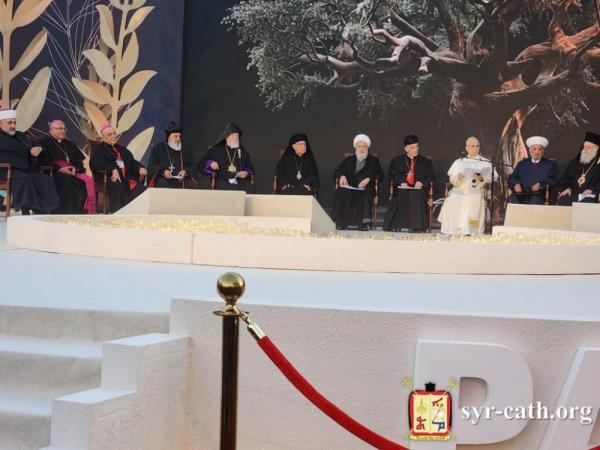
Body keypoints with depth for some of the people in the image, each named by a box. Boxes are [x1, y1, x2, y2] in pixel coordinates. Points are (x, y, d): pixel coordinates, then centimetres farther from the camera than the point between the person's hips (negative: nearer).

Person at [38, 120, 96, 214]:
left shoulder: (70, 144, 27)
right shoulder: (45, 143, 10)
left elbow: (79, 160, 18)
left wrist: (75, 168, -6)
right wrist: (59, 169, -17)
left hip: (73, 172, 5)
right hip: (54, 173, -5)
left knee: (88, 180, -25)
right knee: (67, 181, -37)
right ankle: (65, 212, -37)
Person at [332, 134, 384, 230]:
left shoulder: (374, 160, 19)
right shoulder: (349, 160, 26)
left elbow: (380, 176, 9)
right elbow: (338, 171, 19)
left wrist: (369, 178, -10)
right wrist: (342, 176, -5)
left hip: (365, 188, -2)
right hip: (349, 188, 2)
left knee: (366, 194, -39)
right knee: (340, 193, -33)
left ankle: (365, 223, -42)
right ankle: (340, 222, -34)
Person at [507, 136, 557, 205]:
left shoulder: (550, 164, 19)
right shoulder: (522, 164, 26)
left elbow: (554, 181, 7)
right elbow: (511, 178, 19)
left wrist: (541, 185, -12)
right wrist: (516, 184, -5)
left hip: (538, 195, -2)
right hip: (520, 194, 2)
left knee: (534, 200, -36)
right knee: (512, 199, -31)